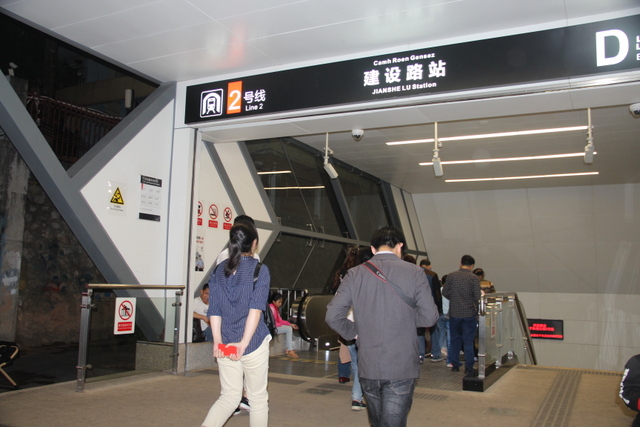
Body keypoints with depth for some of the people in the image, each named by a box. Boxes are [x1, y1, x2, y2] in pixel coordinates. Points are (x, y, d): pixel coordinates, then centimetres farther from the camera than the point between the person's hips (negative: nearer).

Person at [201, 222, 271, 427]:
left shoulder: (219, 271, 5)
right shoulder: (260, 270, -7)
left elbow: (214, 311, 0)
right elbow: (256, 309, -16)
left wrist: (217, 341, -2)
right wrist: (244, 343, -17)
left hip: (225, 345, 4)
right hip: (254, 343, -3)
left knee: (229, 396, 14)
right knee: (258, 397, 12)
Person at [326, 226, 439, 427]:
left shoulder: (355, 274, -1)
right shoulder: (414, 273, -5)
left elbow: (332, 316, -6)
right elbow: (429, 317, -6)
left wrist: (355, 332, 9)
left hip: (368, 367, 3)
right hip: (402, 367, -2)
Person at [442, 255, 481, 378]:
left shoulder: (451, 276, -2)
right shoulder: (474, 278, -8)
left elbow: (444, 293, 0)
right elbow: (477, 297, -11)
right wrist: (474, 304, 9)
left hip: (454, 313, 2)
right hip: (469, 314, -2)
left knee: (455, 340, 15)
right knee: (468, 341, 4)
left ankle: (455, 365, 23)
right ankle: (468, 368, 4)